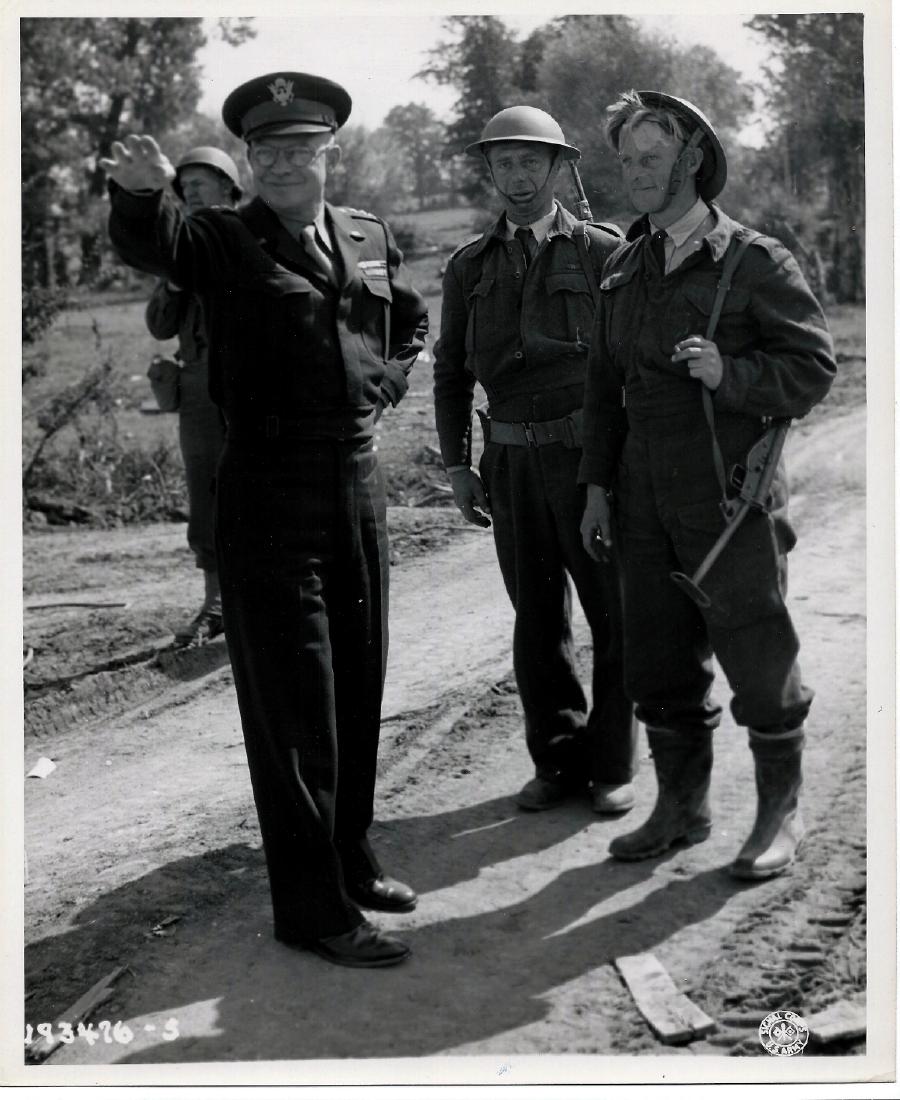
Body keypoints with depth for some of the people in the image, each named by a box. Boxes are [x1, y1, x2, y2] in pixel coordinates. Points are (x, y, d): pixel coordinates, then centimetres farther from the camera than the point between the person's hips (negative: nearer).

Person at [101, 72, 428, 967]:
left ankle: (350, 860, 33)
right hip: (268, 497, -6)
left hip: (359, 481, 6)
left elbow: (411, 317, 26)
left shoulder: (369, 238, 10)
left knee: (359, 691, 15)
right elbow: (148, 246, -26)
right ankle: (312, 909, 9)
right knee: (293, 707, -2)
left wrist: (384, 380, 10)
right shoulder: (222, 241, -5)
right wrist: (142, 189, -47)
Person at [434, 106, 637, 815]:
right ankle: (557, 761, 22)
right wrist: (458, 466, 6)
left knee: (614, 615, 3)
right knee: (538, 620, 10)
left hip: (590, 456, -3)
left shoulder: (602, 252, 0)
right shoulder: (469, 266, 9)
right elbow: (451, 371, 12)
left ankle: (612, 765, 17)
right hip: (512, 463, 3)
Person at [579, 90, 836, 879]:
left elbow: (813, 363, -7)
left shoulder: (753, 260, -5)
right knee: (659, 663, 11)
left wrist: (731, 375, -23)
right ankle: (681, 807, 27)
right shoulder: (624, 269, 12)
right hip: (647, 502, 6)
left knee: (758, 658, 3)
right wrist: (598, 485, 11)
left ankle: (780, 814, 20)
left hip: (732, 497, -5)